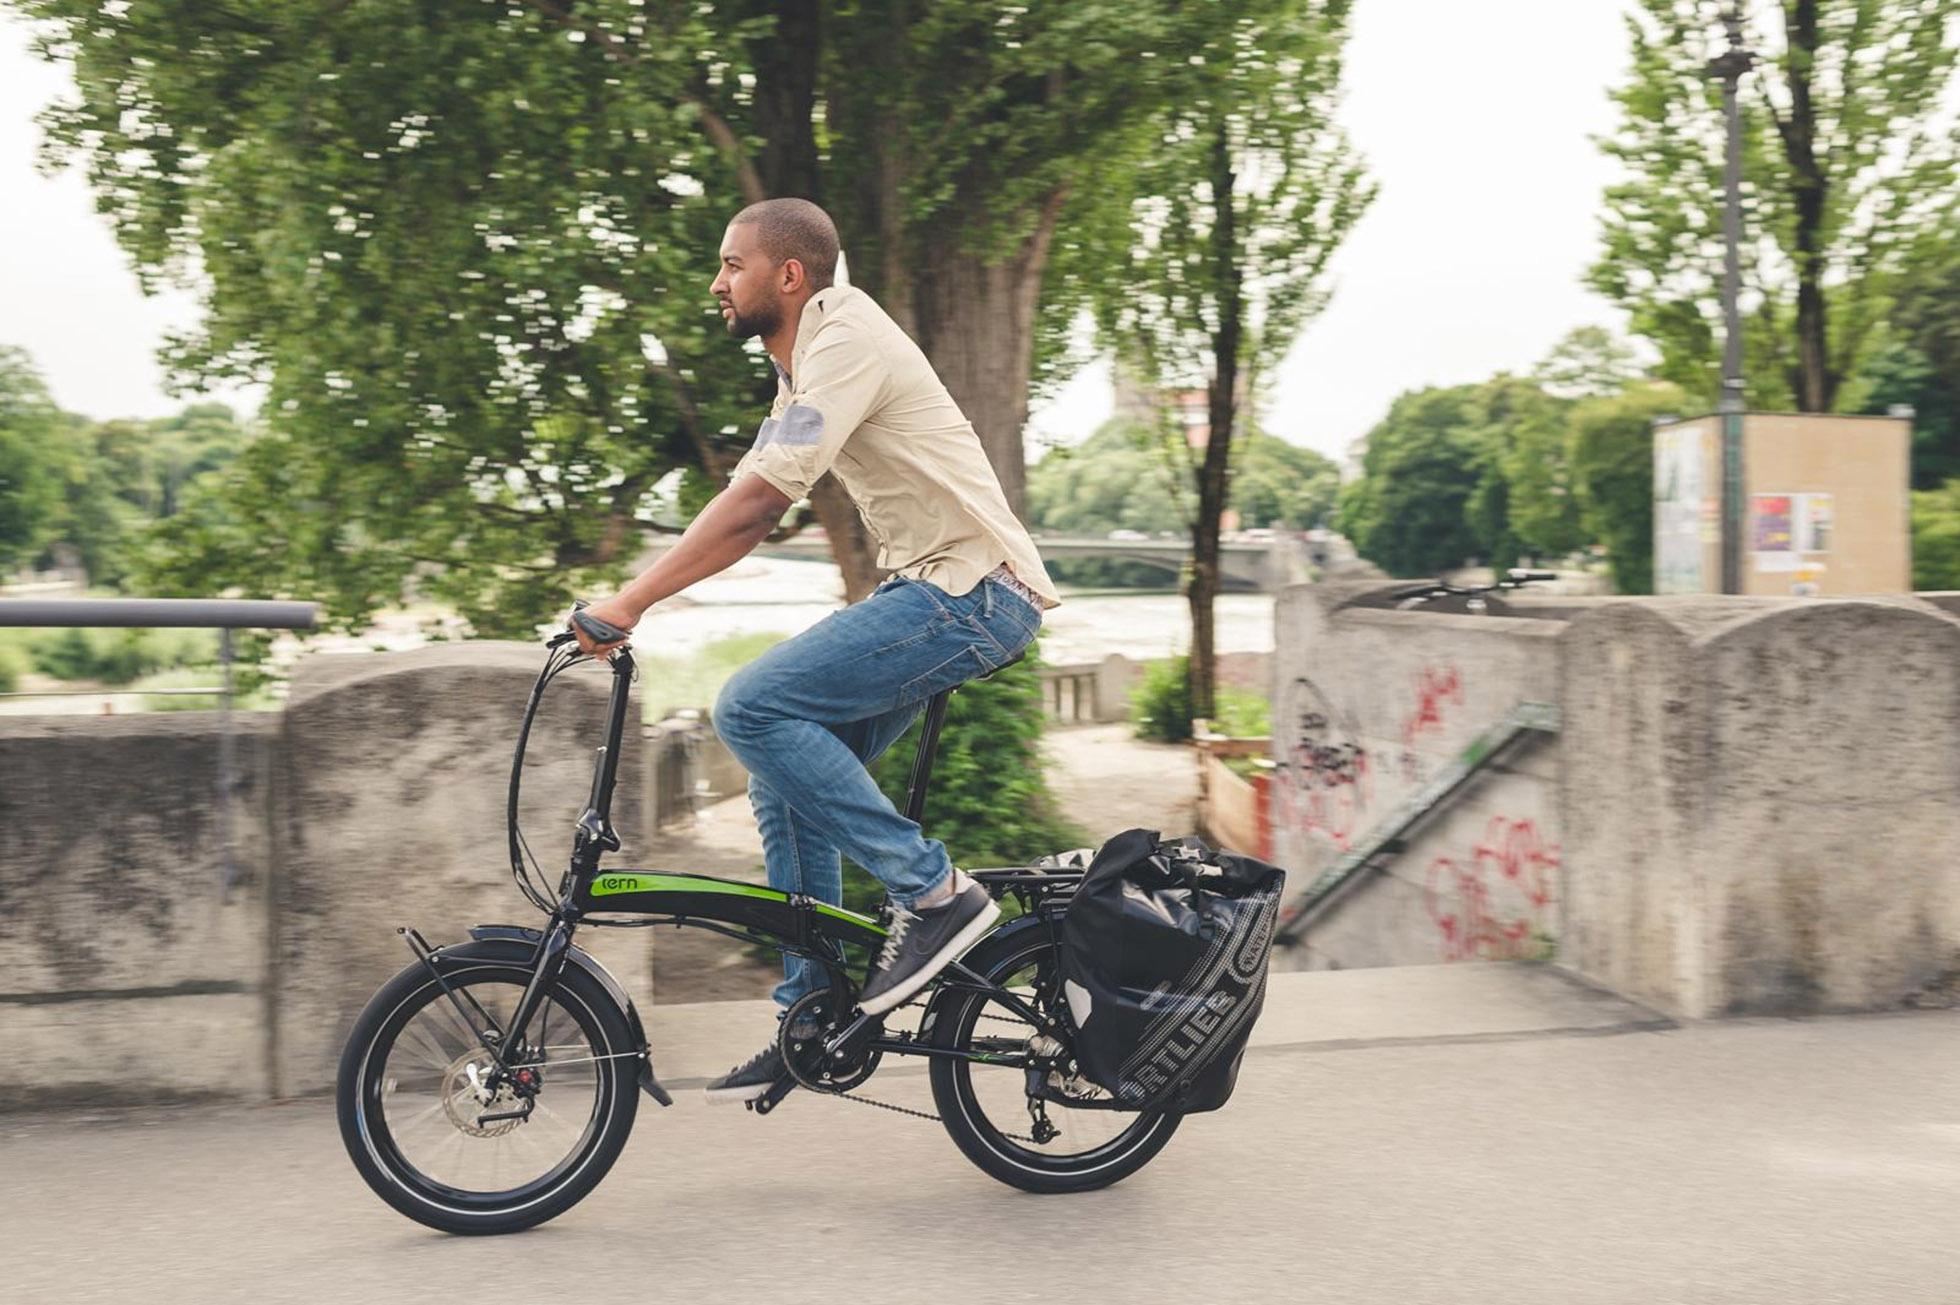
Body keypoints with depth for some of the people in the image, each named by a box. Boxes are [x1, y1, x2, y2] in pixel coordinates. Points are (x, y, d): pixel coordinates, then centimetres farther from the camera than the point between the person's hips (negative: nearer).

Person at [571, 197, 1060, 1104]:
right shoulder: (803, 368, 18)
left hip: (975, 592, -10)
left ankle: (934, 892, -13)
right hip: (934, 592, 10)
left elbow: (757, 499, -23)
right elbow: (746, 514, 16)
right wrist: (631, 599, 6)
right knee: (786, 778, 7)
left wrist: (630, 602, -22)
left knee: (753, 708, -19)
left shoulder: (846, 340, -14)